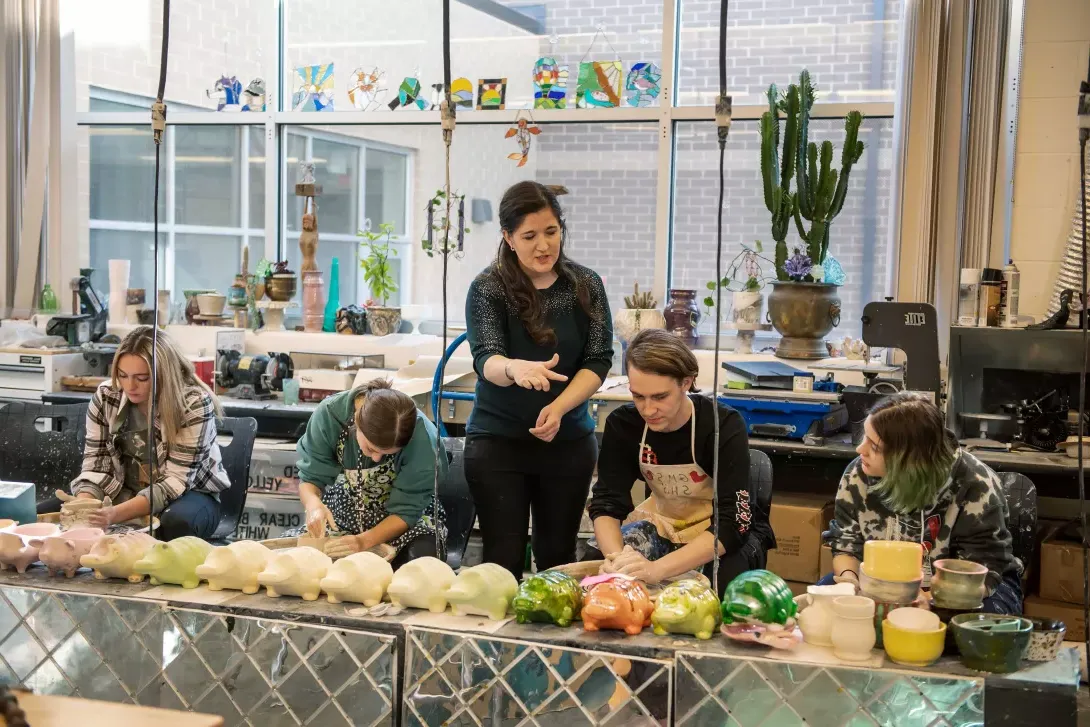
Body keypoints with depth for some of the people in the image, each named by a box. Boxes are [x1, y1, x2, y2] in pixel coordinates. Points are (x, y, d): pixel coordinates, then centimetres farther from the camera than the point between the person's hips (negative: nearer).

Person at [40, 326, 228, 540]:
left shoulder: (195, 404, -22)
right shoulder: (105, 396, -8)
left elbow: (174, 482, -25)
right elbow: (95, 466, -6)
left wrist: (117, 513, -39)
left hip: (186, 494, -4)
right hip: (123, 492, 4)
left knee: (177, 523, -39)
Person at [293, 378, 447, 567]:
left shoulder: (421, 437, -30)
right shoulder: (329, 414, -25)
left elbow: (406, 511, -21)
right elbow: (310, 479, -14)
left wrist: (364, 541, -37)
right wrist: (313, 505, -37)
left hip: (399, 521, -2)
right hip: (344, 511, 2)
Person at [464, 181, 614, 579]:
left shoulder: (586, 286, 0)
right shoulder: (488, 288, -8)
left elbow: (598, 360, -4)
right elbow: (485, 359, -20)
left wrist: (558, 408, -21)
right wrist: (515, 368, -44)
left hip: (569, 440, 2)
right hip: (497, 441, -2)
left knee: (558, 557, 11)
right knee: (504, 560, 0)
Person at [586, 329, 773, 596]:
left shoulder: (724, 425, -27)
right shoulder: (623, 423, -14)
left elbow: (732, 523, -33)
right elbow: (606, 502, -14)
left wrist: (657, 569, -47)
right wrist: (616, 556, -38)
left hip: (724, 533, -3)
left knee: (725, 585, -35)